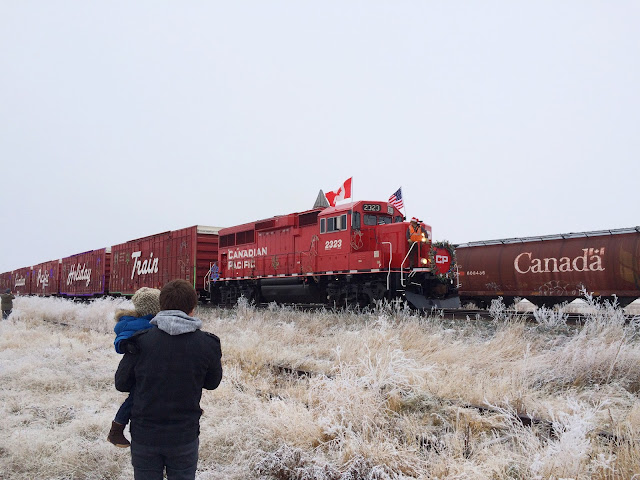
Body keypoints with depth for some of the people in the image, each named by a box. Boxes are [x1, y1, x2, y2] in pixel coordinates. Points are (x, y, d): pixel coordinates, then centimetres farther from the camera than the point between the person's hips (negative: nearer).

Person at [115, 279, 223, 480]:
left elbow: (121, 384, -3)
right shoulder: (207, 345, -12)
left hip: (144, 435, 0)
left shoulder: (140, 342, -13)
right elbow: (211, 383, 3)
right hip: (185, 437, 0)